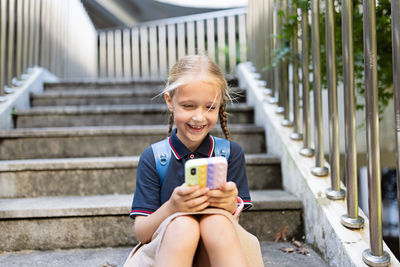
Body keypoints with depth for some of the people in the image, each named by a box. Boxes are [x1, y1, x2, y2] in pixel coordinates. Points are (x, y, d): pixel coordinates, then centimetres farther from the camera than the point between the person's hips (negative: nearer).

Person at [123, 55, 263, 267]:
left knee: (218, 221, -33)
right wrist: (171, 208, -27)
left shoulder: (231, 153, 5)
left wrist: (230, 207, -25)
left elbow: (233, 225, -1)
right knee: (181, 225, -34)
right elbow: (140, 232, -5)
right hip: (168, 249, 0)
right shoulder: (152, 157, 1)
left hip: (217, 249, 1)